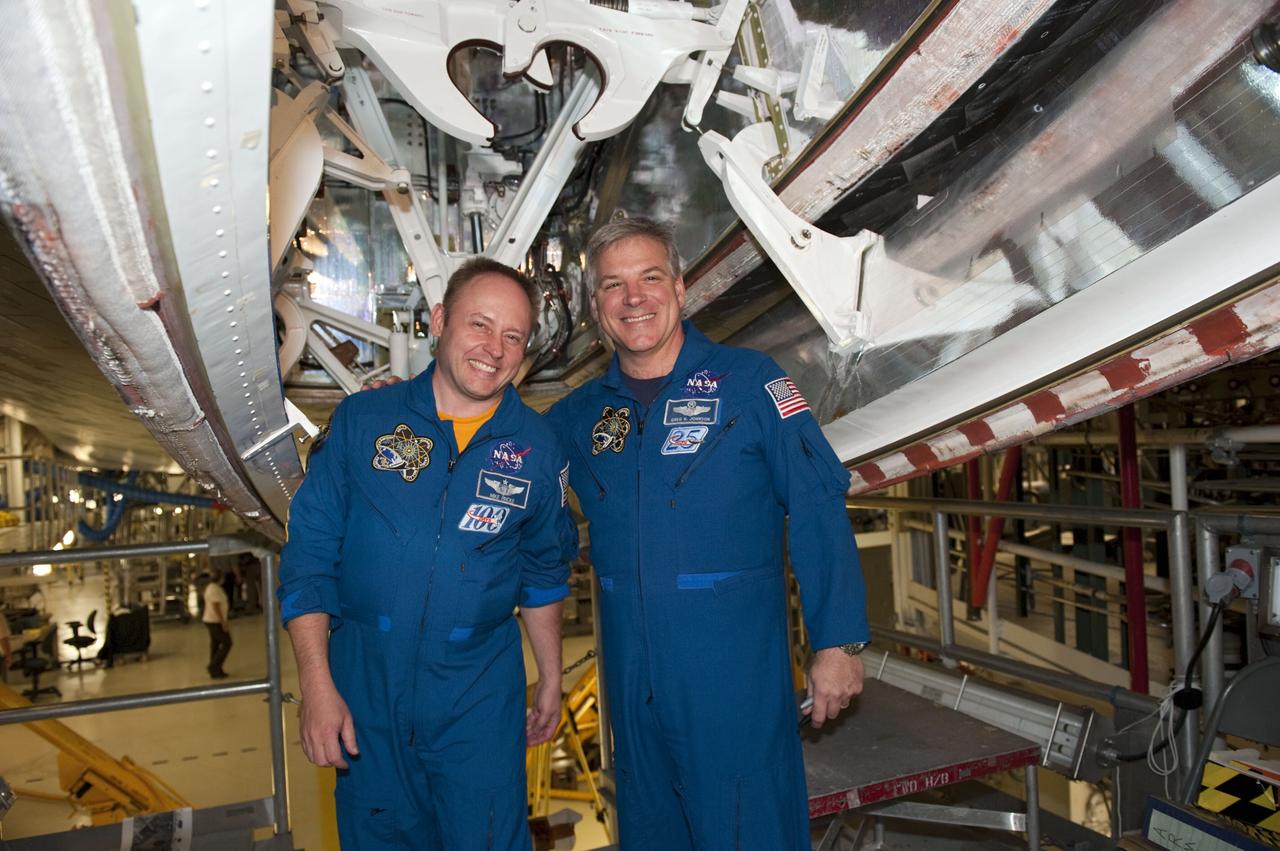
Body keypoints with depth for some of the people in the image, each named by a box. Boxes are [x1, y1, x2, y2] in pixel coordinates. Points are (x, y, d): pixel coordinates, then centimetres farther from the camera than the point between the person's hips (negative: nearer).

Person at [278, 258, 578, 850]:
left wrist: (550, 679, 14)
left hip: (480, 694, 0)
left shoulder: (538, 450, -3)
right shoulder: (363, 420, -6)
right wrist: (317, 685, -7)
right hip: (365, 685, 1)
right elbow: (309, 554, -3)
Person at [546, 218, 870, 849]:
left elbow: (818, 510, -8)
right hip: (629, 675, 5)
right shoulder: (580, 414, 6)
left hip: (736, 672, -4)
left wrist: (838, 641, -12)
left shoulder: (748, 381, -6)